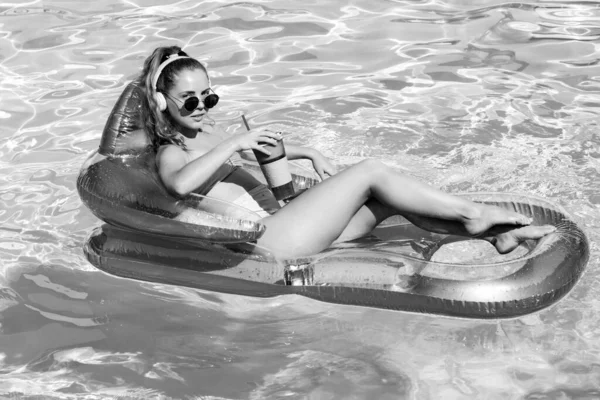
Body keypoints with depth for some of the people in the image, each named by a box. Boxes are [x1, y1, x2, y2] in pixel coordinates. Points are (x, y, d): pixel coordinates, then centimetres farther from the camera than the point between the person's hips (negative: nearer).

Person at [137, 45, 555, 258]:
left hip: (280, 218, 9)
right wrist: (234, 143, -24)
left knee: (387, 197, -4)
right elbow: (180, 183, -29)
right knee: (372, 172, -13)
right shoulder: (171, 153, -2)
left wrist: (310, 153, 24)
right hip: (268, 240, -9)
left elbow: (264, 147, 40)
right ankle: (474, 212, -4)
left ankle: (495, 233, -4)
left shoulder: (210, 132, 24)